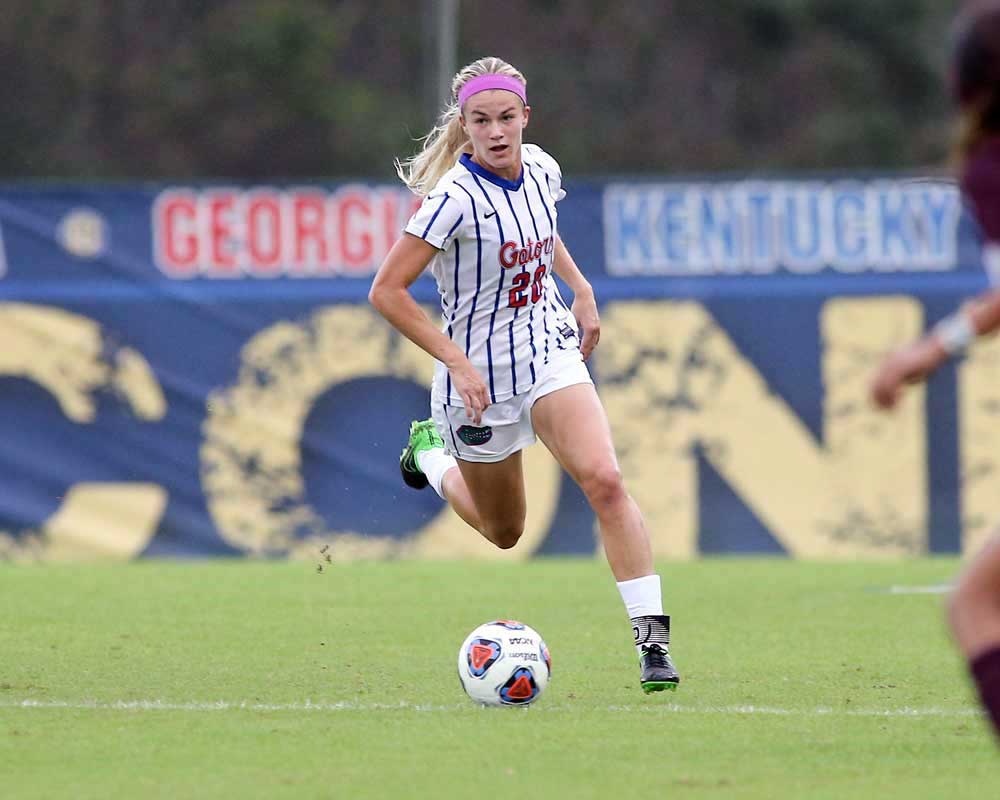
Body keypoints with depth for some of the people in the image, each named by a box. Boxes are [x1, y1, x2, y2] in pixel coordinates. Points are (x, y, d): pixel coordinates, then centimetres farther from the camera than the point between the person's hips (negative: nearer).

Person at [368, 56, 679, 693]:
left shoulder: (542, 169, -4)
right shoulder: (455, 198, -24)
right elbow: (387, 292, -22)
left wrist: (582, 291, 11)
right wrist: (457, 364, -25)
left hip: (550, 351, 4)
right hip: (480, 377, -4)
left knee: (605, 479, -21)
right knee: (504, 532, 16)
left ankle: (652, 636, -19)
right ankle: (431, 450, 47)